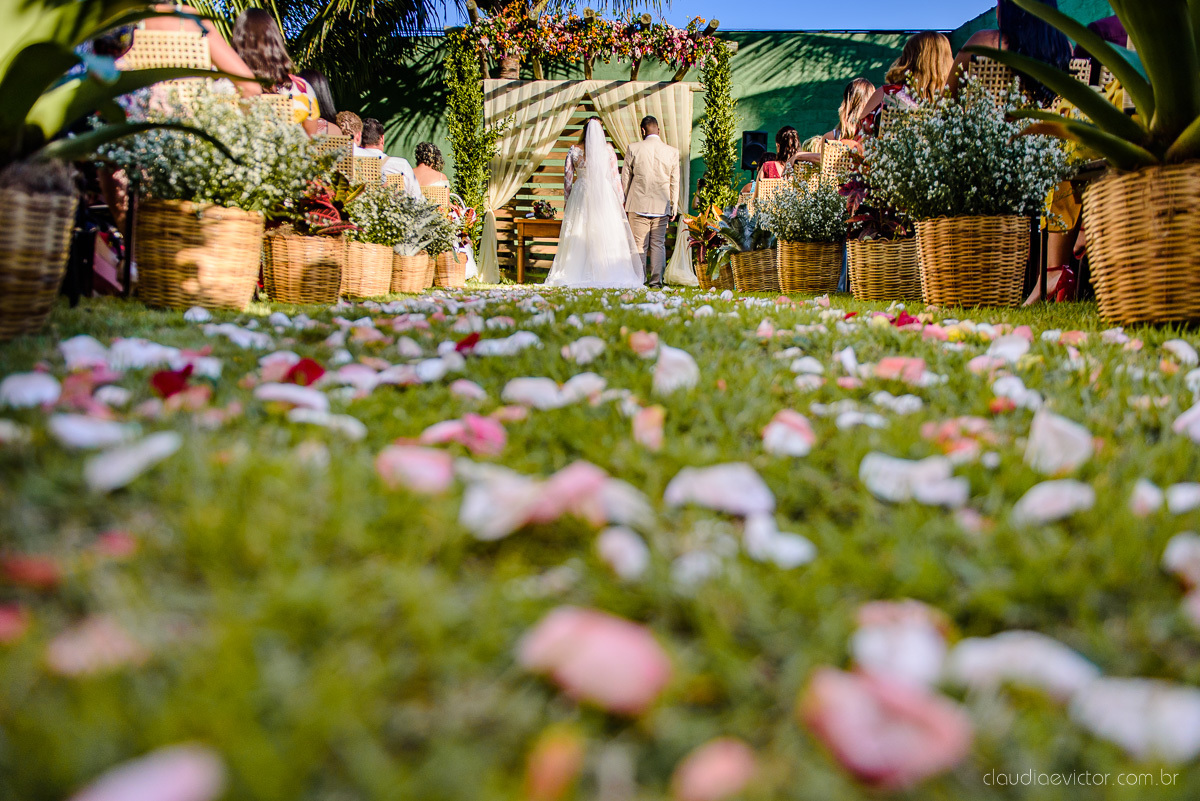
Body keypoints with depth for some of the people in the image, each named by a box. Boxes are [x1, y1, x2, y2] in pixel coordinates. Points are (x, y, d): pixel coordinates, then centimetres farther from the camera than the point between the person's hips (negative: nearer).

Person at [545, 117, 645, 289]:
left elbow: (567, 178, 6)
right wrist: (620, 200, 9)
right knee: (606, 236, 0)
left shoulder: (574, 150, 3)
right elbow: (614, 176, 1)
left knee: (578, 236, 3)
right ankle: (605, 275, -4)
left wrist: (568, 200, 16)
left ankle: (578, 275, 1)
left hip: (580, 195, 1)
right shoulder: (608, 149, 0)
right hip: (604, 195, -1)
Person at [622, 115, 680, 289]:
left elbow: (625, 178, 2)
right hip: (661, 206, 1)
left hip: (638, 205, -1)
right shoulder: (672, 152, 1)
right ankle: (656, 280, 4)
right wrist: (674, 208, 12)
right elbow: (674, 183, 5)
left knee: (639, 245, 4)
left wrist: (625, 201, 13)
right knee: (658, 244, 8)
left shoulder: (634, 148, -4)